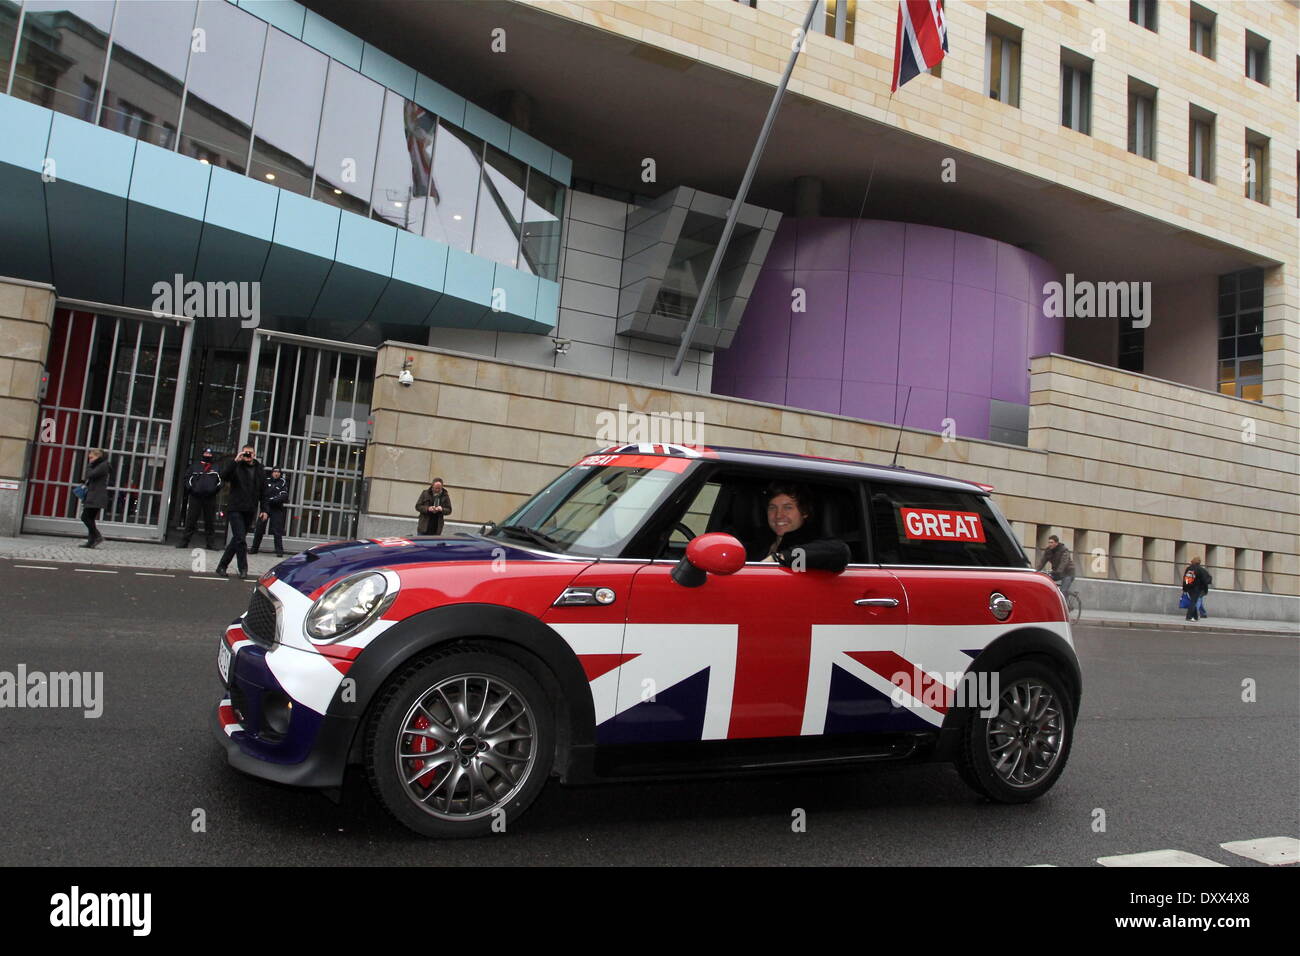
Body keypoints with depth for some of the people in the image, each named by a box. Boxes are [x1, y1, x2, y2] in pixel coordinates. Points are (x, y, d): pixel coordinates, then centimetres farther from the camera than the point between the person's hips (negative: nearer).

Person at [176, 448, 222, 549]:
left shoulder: (215, 469, 15)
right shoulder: (194, 466, 11)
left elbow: (220, 481, 14)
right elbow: (187, 478, 9)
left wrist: (216, 489, -4)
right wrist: (190, 489, -4)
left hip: (210, 499, 1)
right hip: (195, 497, -1)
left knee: (210, 522, 4)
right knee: (190, 522, -1)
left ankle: (211, 544, 8)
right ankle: (184, 542, 4)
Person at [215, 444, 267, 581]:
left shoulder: (259, 470, 12)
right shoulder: (236, 467, 1)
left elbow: (263, 491, 13)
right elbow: (224, 475, -18)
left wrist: (264, 510, 7)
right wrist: (235, 461, -21)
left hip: (250, 511, 4)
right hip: (235, 509, -4)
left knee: (237, 539, 7)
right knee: (240, 538, -12)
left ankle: (222, 566, 18)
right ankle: (243, 569, -5)